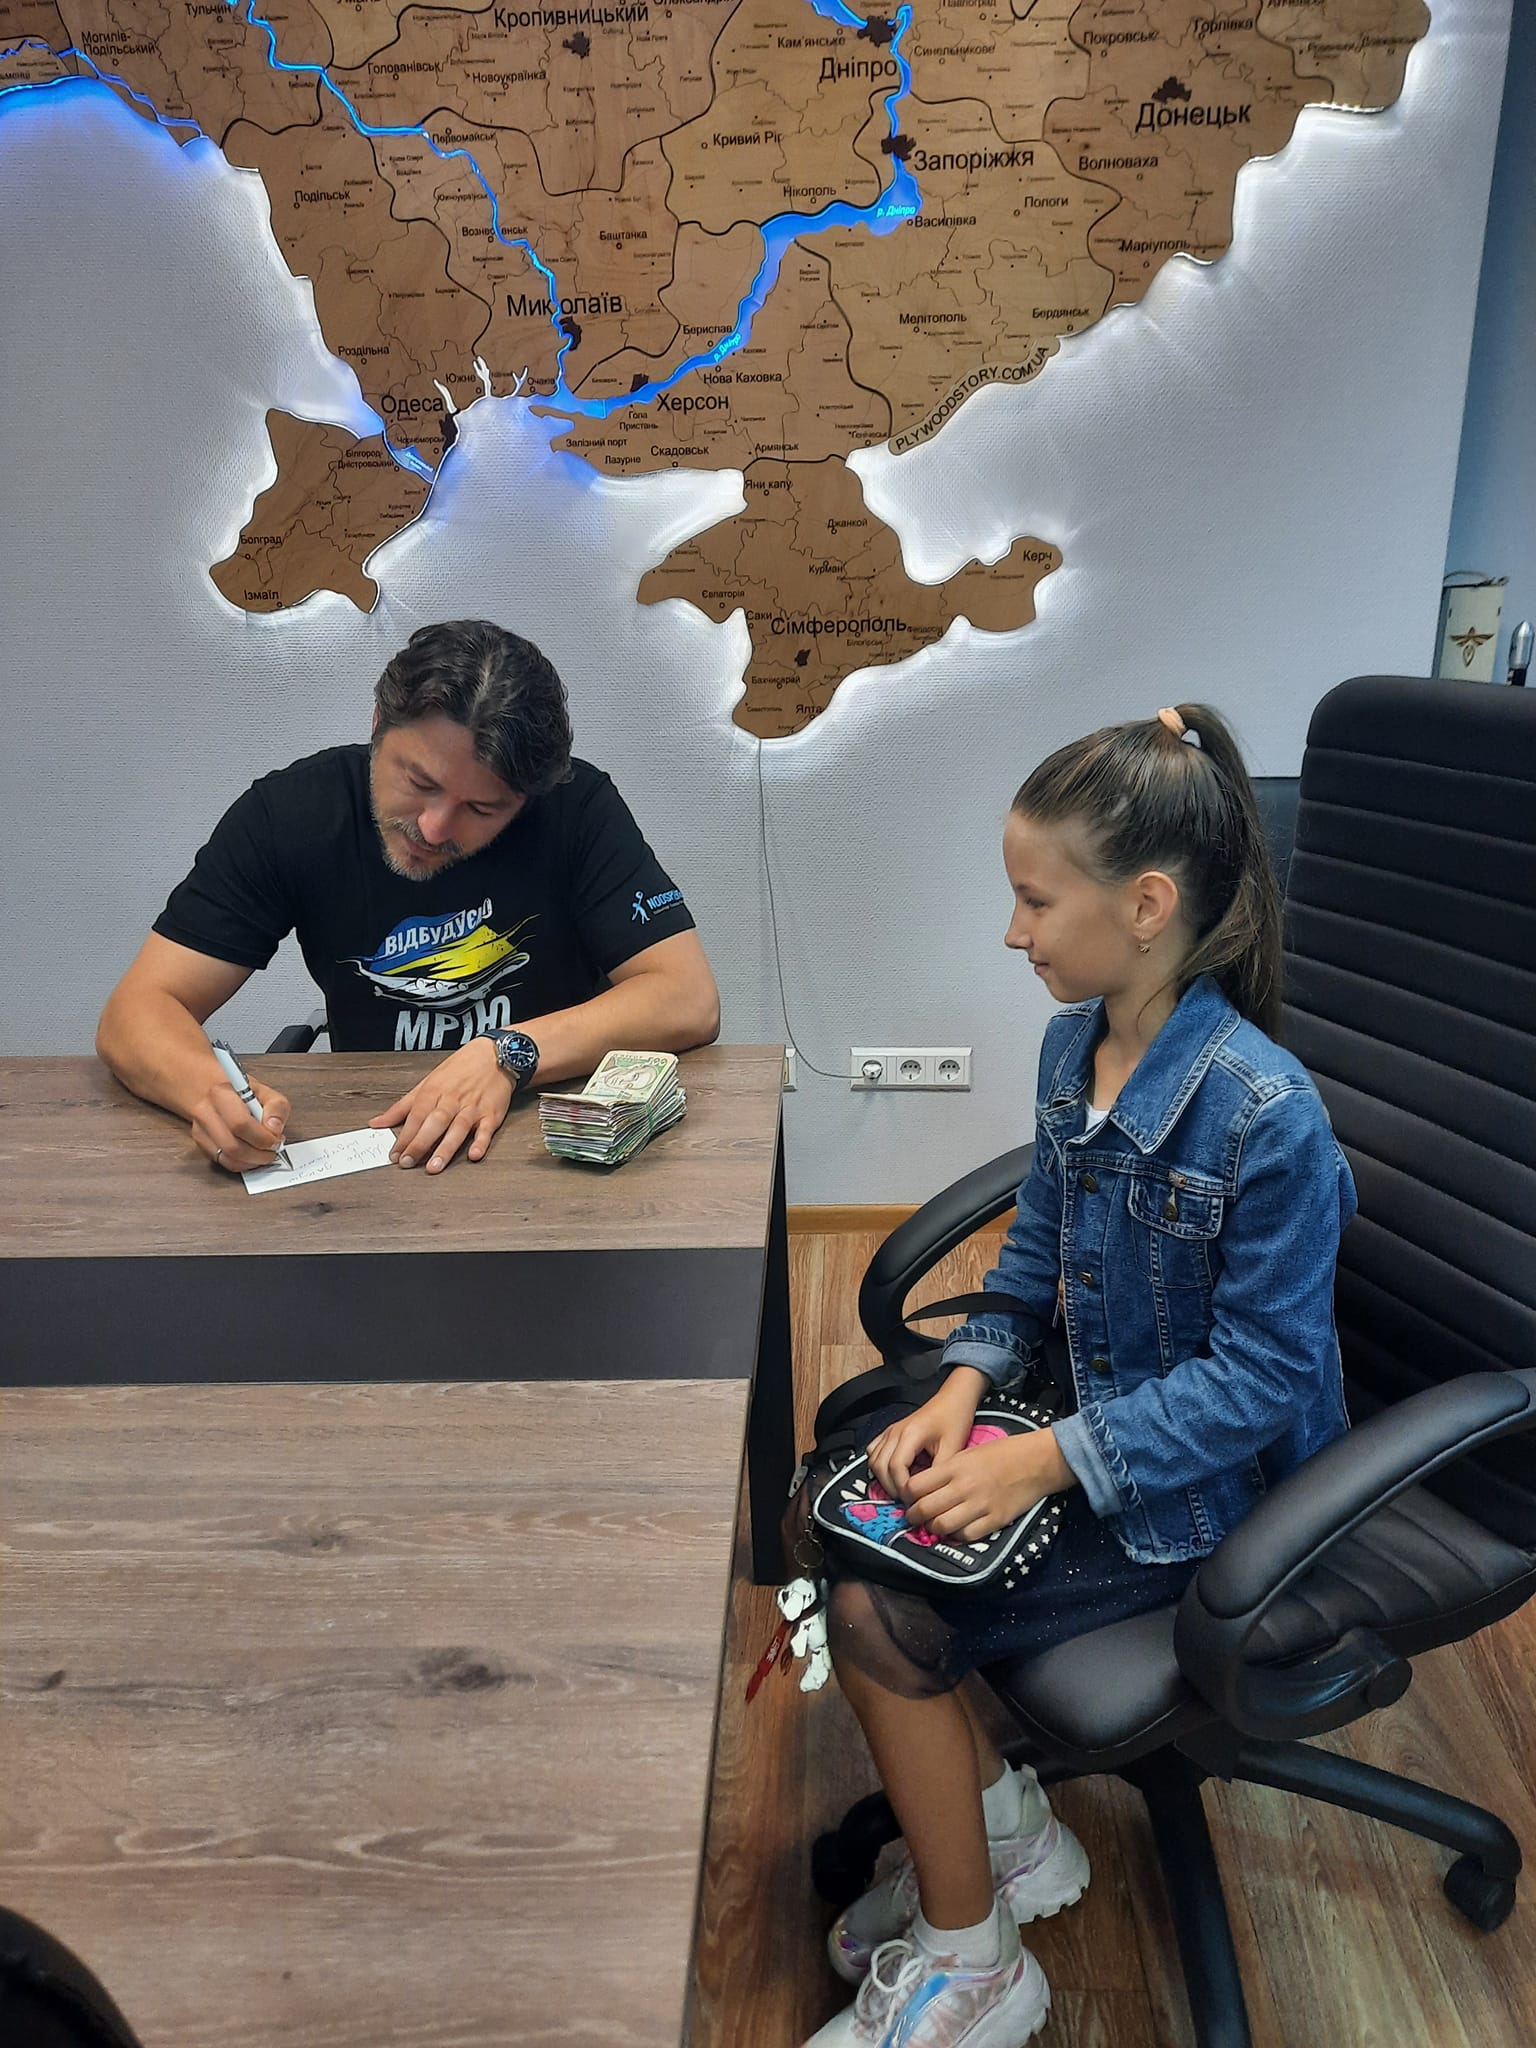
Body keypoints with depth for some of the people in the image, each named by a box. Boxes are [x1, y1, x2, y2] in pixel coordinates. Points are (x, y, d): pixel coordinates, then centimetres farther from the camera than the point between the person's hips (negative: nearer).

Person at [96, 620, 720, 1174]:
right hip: (367, 1146, 2)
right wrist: (208, 1088, -31)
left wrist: (508, 1053, -27)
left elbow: (689, 1000, -16)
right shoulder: (289, 811, -9)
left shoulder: (578, 807, -13)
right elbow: (135, 1013, -9)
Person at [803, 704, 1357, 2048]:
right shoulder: (1076, 1043, -4)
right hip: (1088, 1408, 8)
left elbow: (1262, 1376, -23)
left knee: (877, 1617, -12)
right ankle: (1005, 1833, 20)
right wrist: (965, 1388, -9)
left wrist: (1049, 1460, -26)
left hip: (1203, 1487, -7)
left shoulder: (1265, 1115, -28)